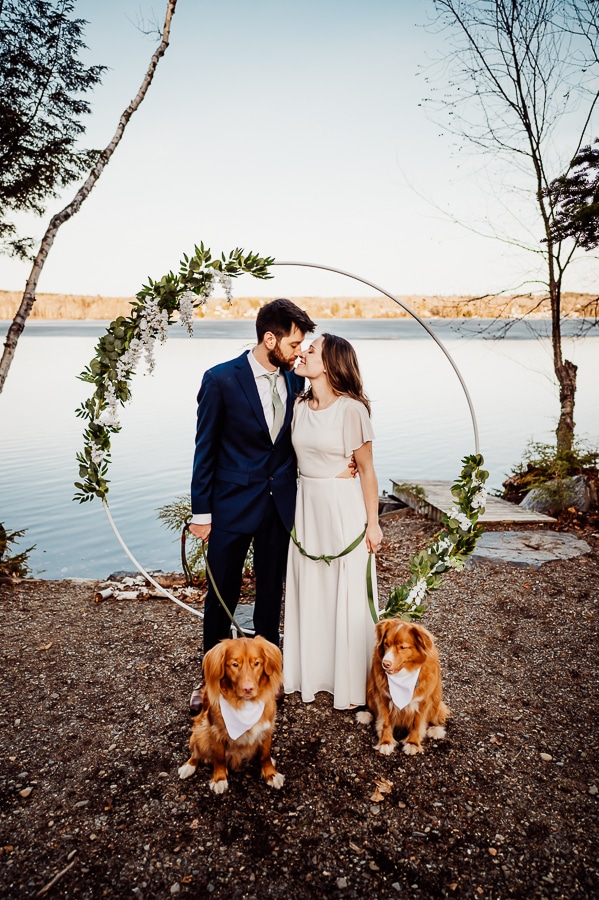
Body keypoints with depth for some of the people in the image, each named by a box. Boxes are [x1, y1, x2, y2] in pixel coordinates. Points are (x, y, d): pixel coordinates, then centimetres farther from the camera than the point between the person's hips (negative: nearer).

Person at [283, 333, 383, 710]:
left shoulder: (352, 409, -13)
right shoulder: (300, 406, 4)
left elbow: (367, 470, -9)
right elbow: (293, 457, 10)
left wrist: (373, 522, -9)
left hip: (343, 509, -6)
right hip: (306, 506, 6)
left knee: (347, 595, 6)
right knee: (309, 593, 15)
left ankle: (354, 684, 23)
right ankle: (313, 672, 33)